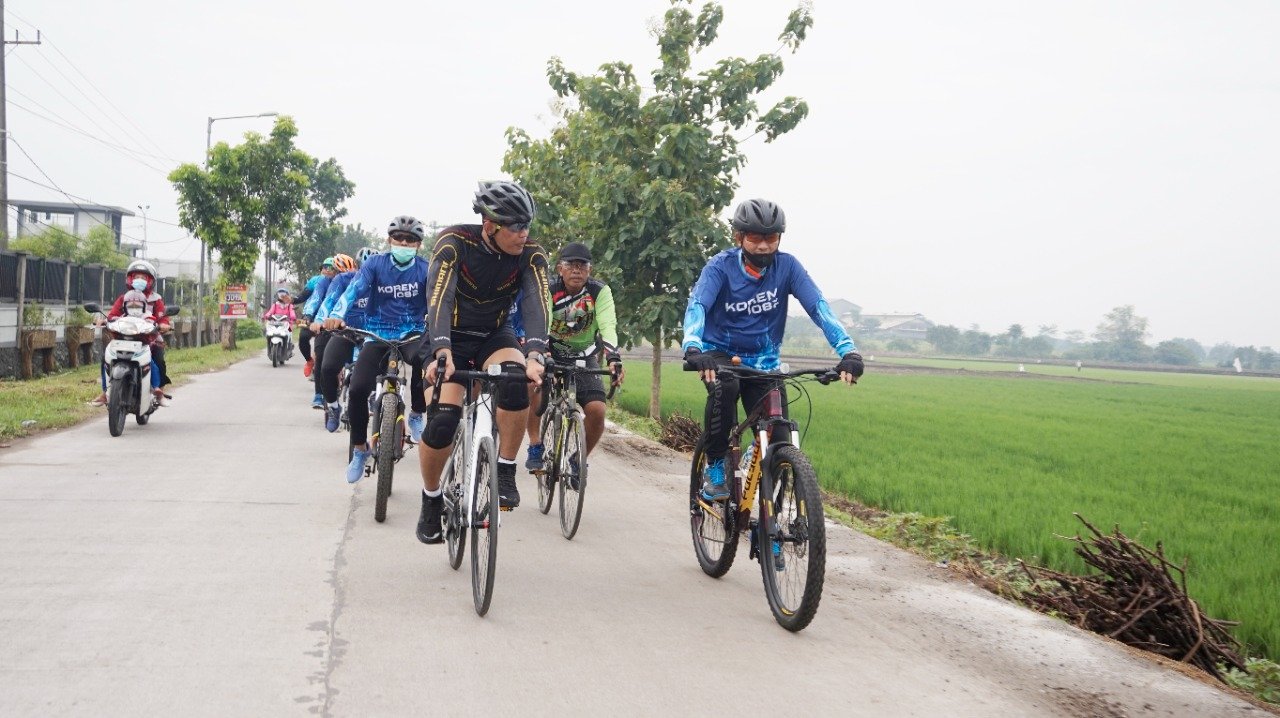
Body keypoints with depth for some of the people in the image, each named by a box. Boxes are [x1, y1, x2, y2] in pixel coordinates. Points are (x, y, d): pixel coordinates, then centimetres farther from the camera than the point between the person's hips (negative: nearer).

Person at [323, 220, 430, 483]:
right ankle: (359, 448, 9)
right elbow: (354, 289, -17)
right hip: (378, 334, 1)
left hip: (412, 334, -1)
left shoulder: (425, 269, -3)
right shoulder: (375, 264, -3)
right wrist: (337, 316, -36)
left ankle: (416, 415, -10)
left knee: (421, 357, -37)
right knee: (358, 389, -16)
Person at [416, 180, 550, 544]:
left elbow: (536, 304, -29)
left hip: (495, 336, 2)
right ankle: (431, 501, 7)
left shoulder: (530, 254, -17)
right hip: (451, 338, -1)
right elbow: (440, 297, -34)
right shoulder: (454, 242, -23)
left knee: (516, 379, -33)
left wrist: (535, 355, -47)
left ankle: (505, 472, -16)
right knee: (443, 421, -19)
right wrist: (442, 353, -49)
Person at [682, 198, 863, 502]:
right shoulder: (721, 266, -15)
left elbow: (818, 306, -21)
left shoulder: (787, 266, -11)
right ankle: (714, 467, -17)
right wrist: (693, 349, -51)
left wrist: (848, 351, -37)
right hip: (720, 352, -2)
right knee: (725, 387, -35)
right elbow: (697, 305, -30)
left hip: (763, 360, 2)